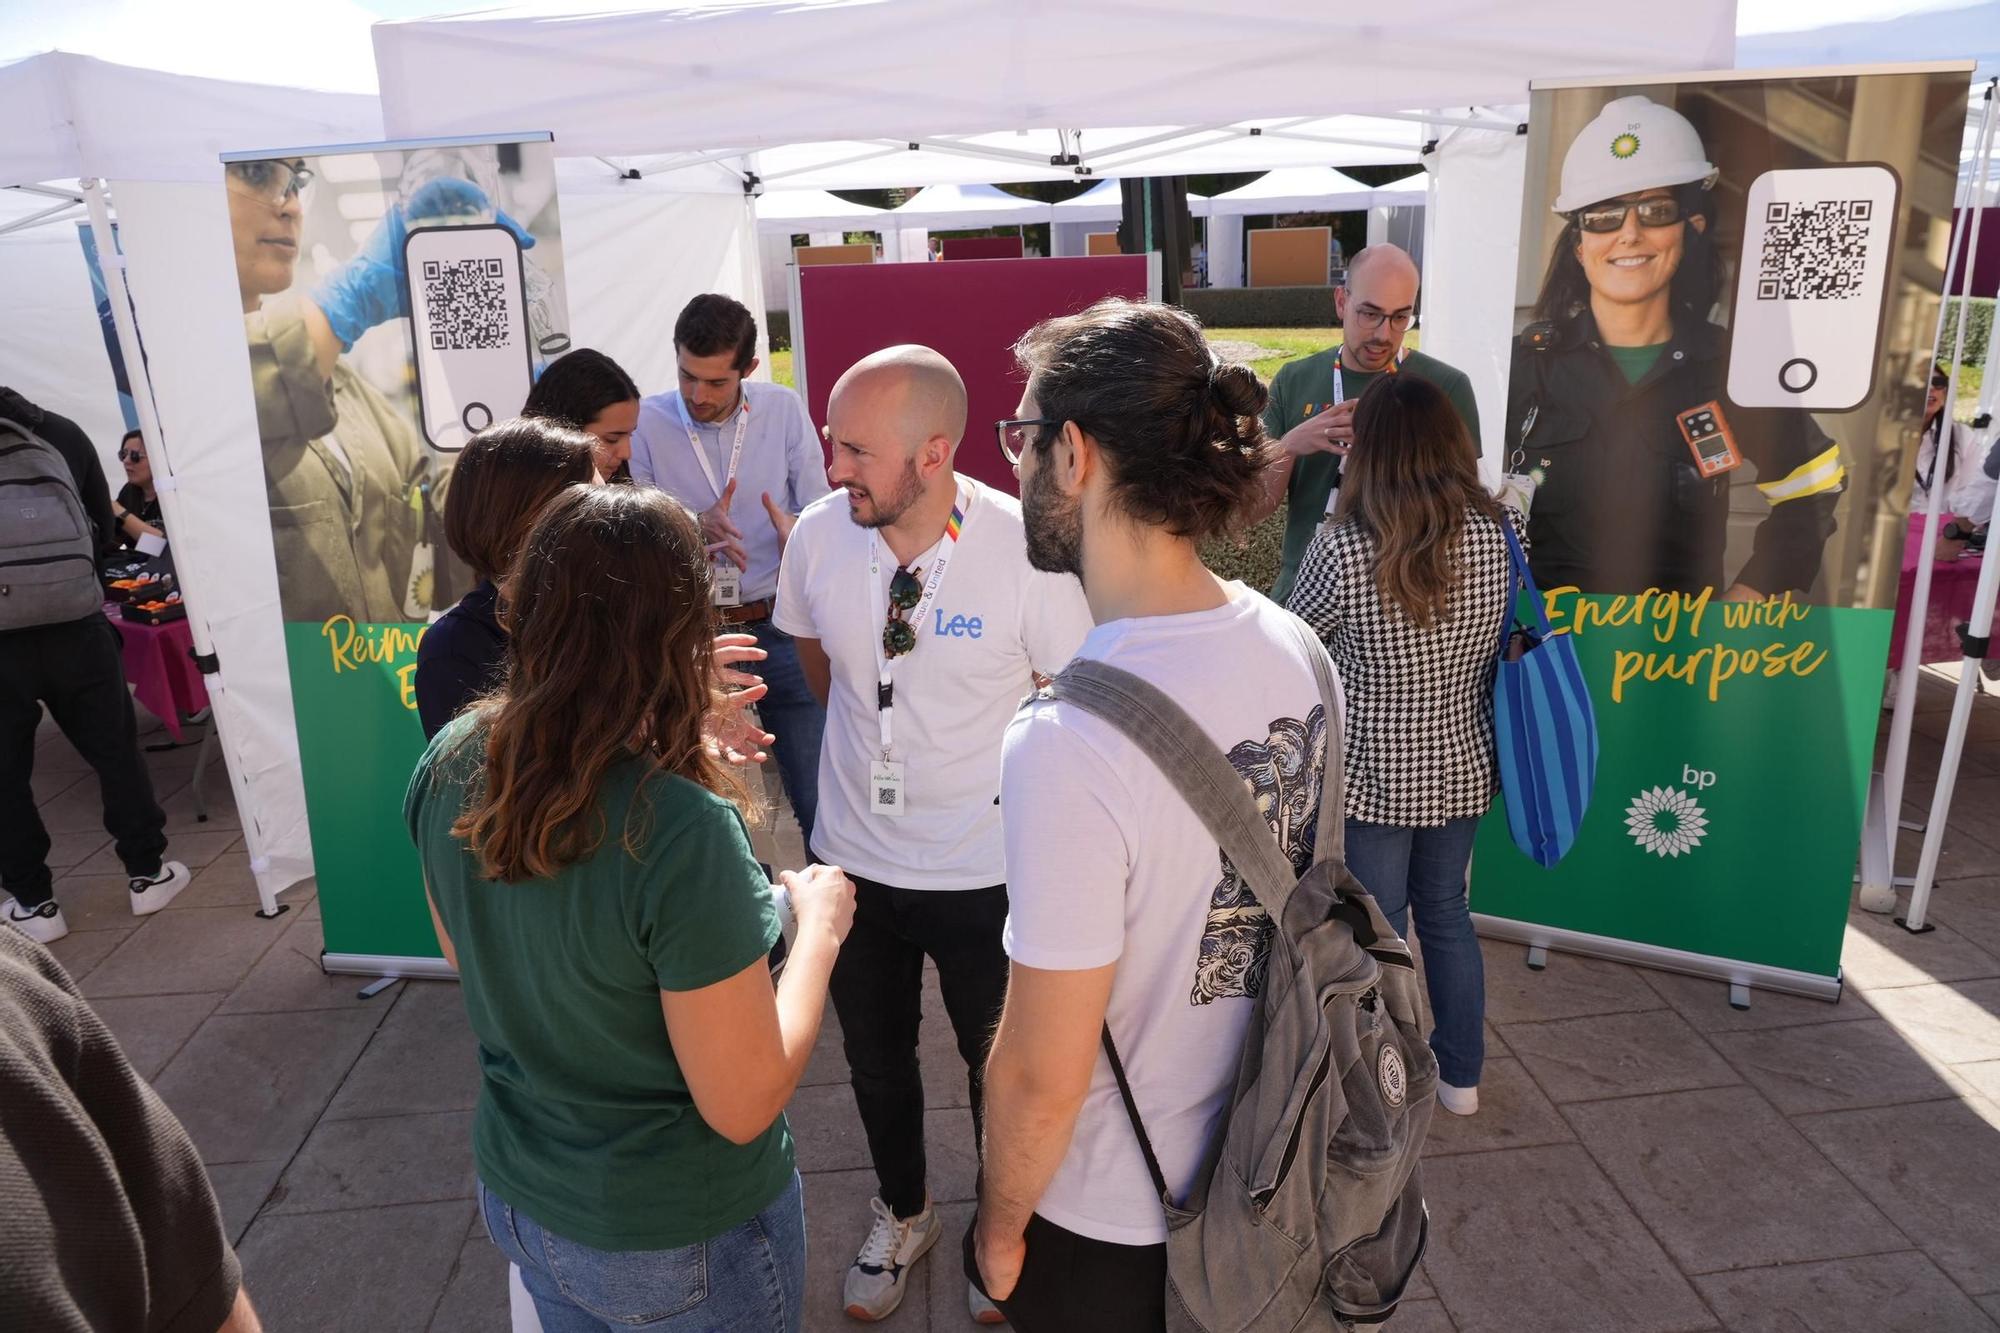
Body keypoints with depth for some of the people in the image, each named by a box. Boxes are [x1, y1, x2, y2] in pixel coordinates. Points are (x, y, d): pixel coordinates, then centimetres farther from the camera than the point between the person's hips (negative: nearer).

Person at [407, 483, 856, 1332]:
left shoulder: (449, 765, -13)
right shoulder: (680, 827, -33)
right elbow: (741, 1107, -25)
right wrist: (819, 928, -12)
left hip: (516, 1196, 6)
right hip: (676, 1241, -5)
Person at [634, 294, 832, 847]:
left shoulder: (785, 410, 2)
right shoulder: (646, 422, -2)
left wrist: (796, 532, -22)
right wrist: (695, 527, -22)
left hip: (779, 628, 0)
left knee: (819, 798, 1)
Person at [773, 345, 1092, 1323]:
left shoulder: (1026, 550, -23)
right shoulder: (817, 535, -11)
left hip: (986, 870, -3)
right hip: (854, 859, 4)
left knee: (1000, 1067, 17)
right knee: (875, 1058, 22)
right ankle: (902, 1215, 51)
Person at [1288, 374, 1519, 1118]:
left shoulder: (1342, 552, -24)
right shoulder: (1500, 534, -11)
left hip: (1373, 778, -4)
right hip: (1462, 768, 5)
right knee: (1446, 913, 23)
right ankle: (1460, 1076, 39)